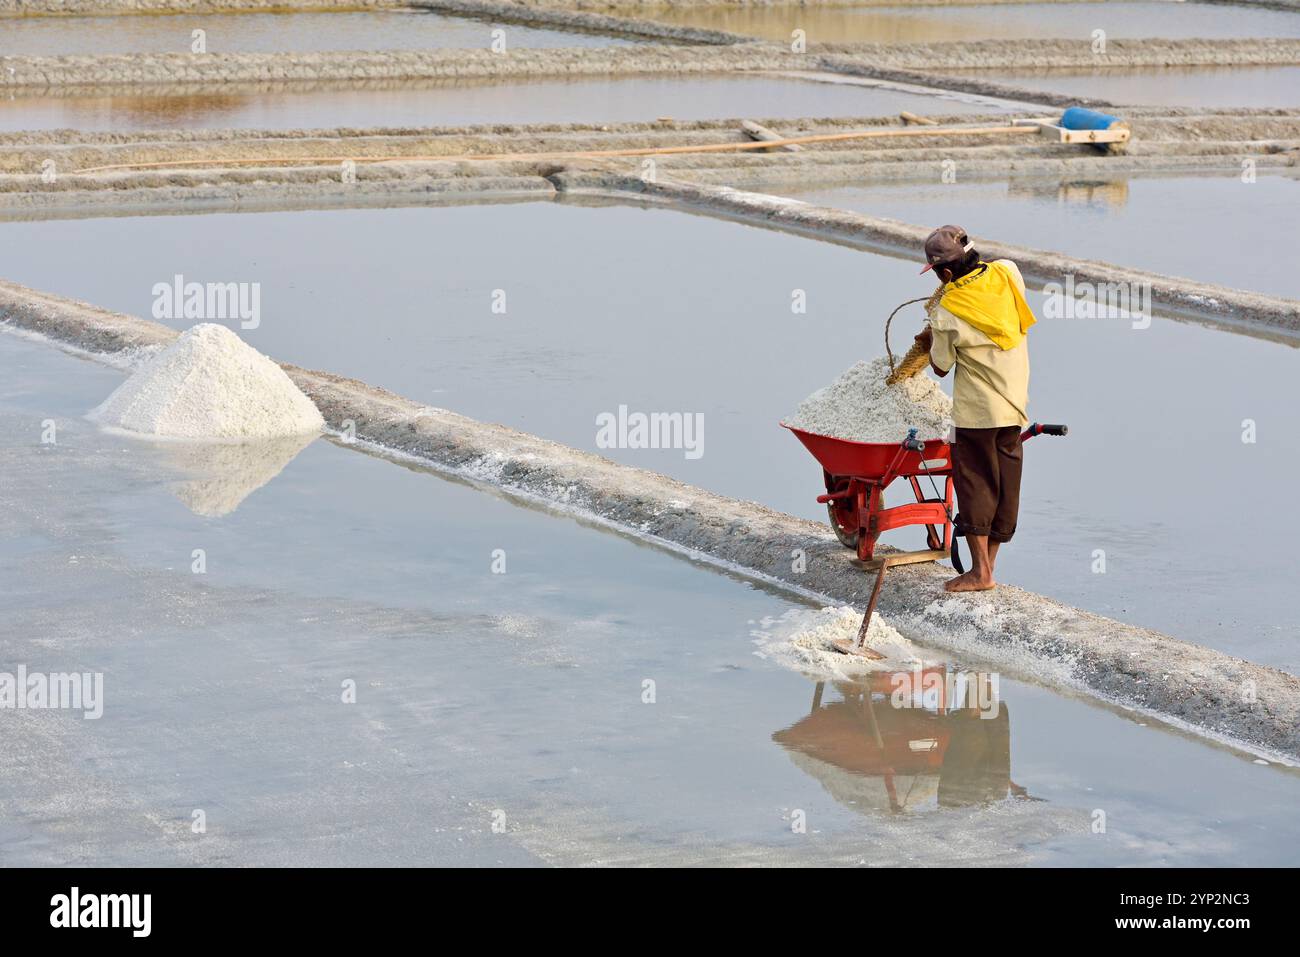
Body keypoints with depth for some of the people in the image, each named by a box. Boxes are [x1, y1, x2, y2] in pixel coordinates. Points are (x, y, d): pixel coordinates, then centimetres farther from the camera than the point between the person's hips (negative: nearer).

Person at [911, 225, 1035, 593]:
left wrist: (929, 342, 18)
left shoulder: (947, 313, -15)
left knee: (975, 483, 1)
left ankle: (980, 570, -3)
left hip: (977, 410, -6)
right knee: (1005, 484, 10)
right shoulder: (1006, 271, -4)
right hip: (1015, 403, 6)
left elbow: (940, 367, -2)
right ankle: (988, 563, 16)